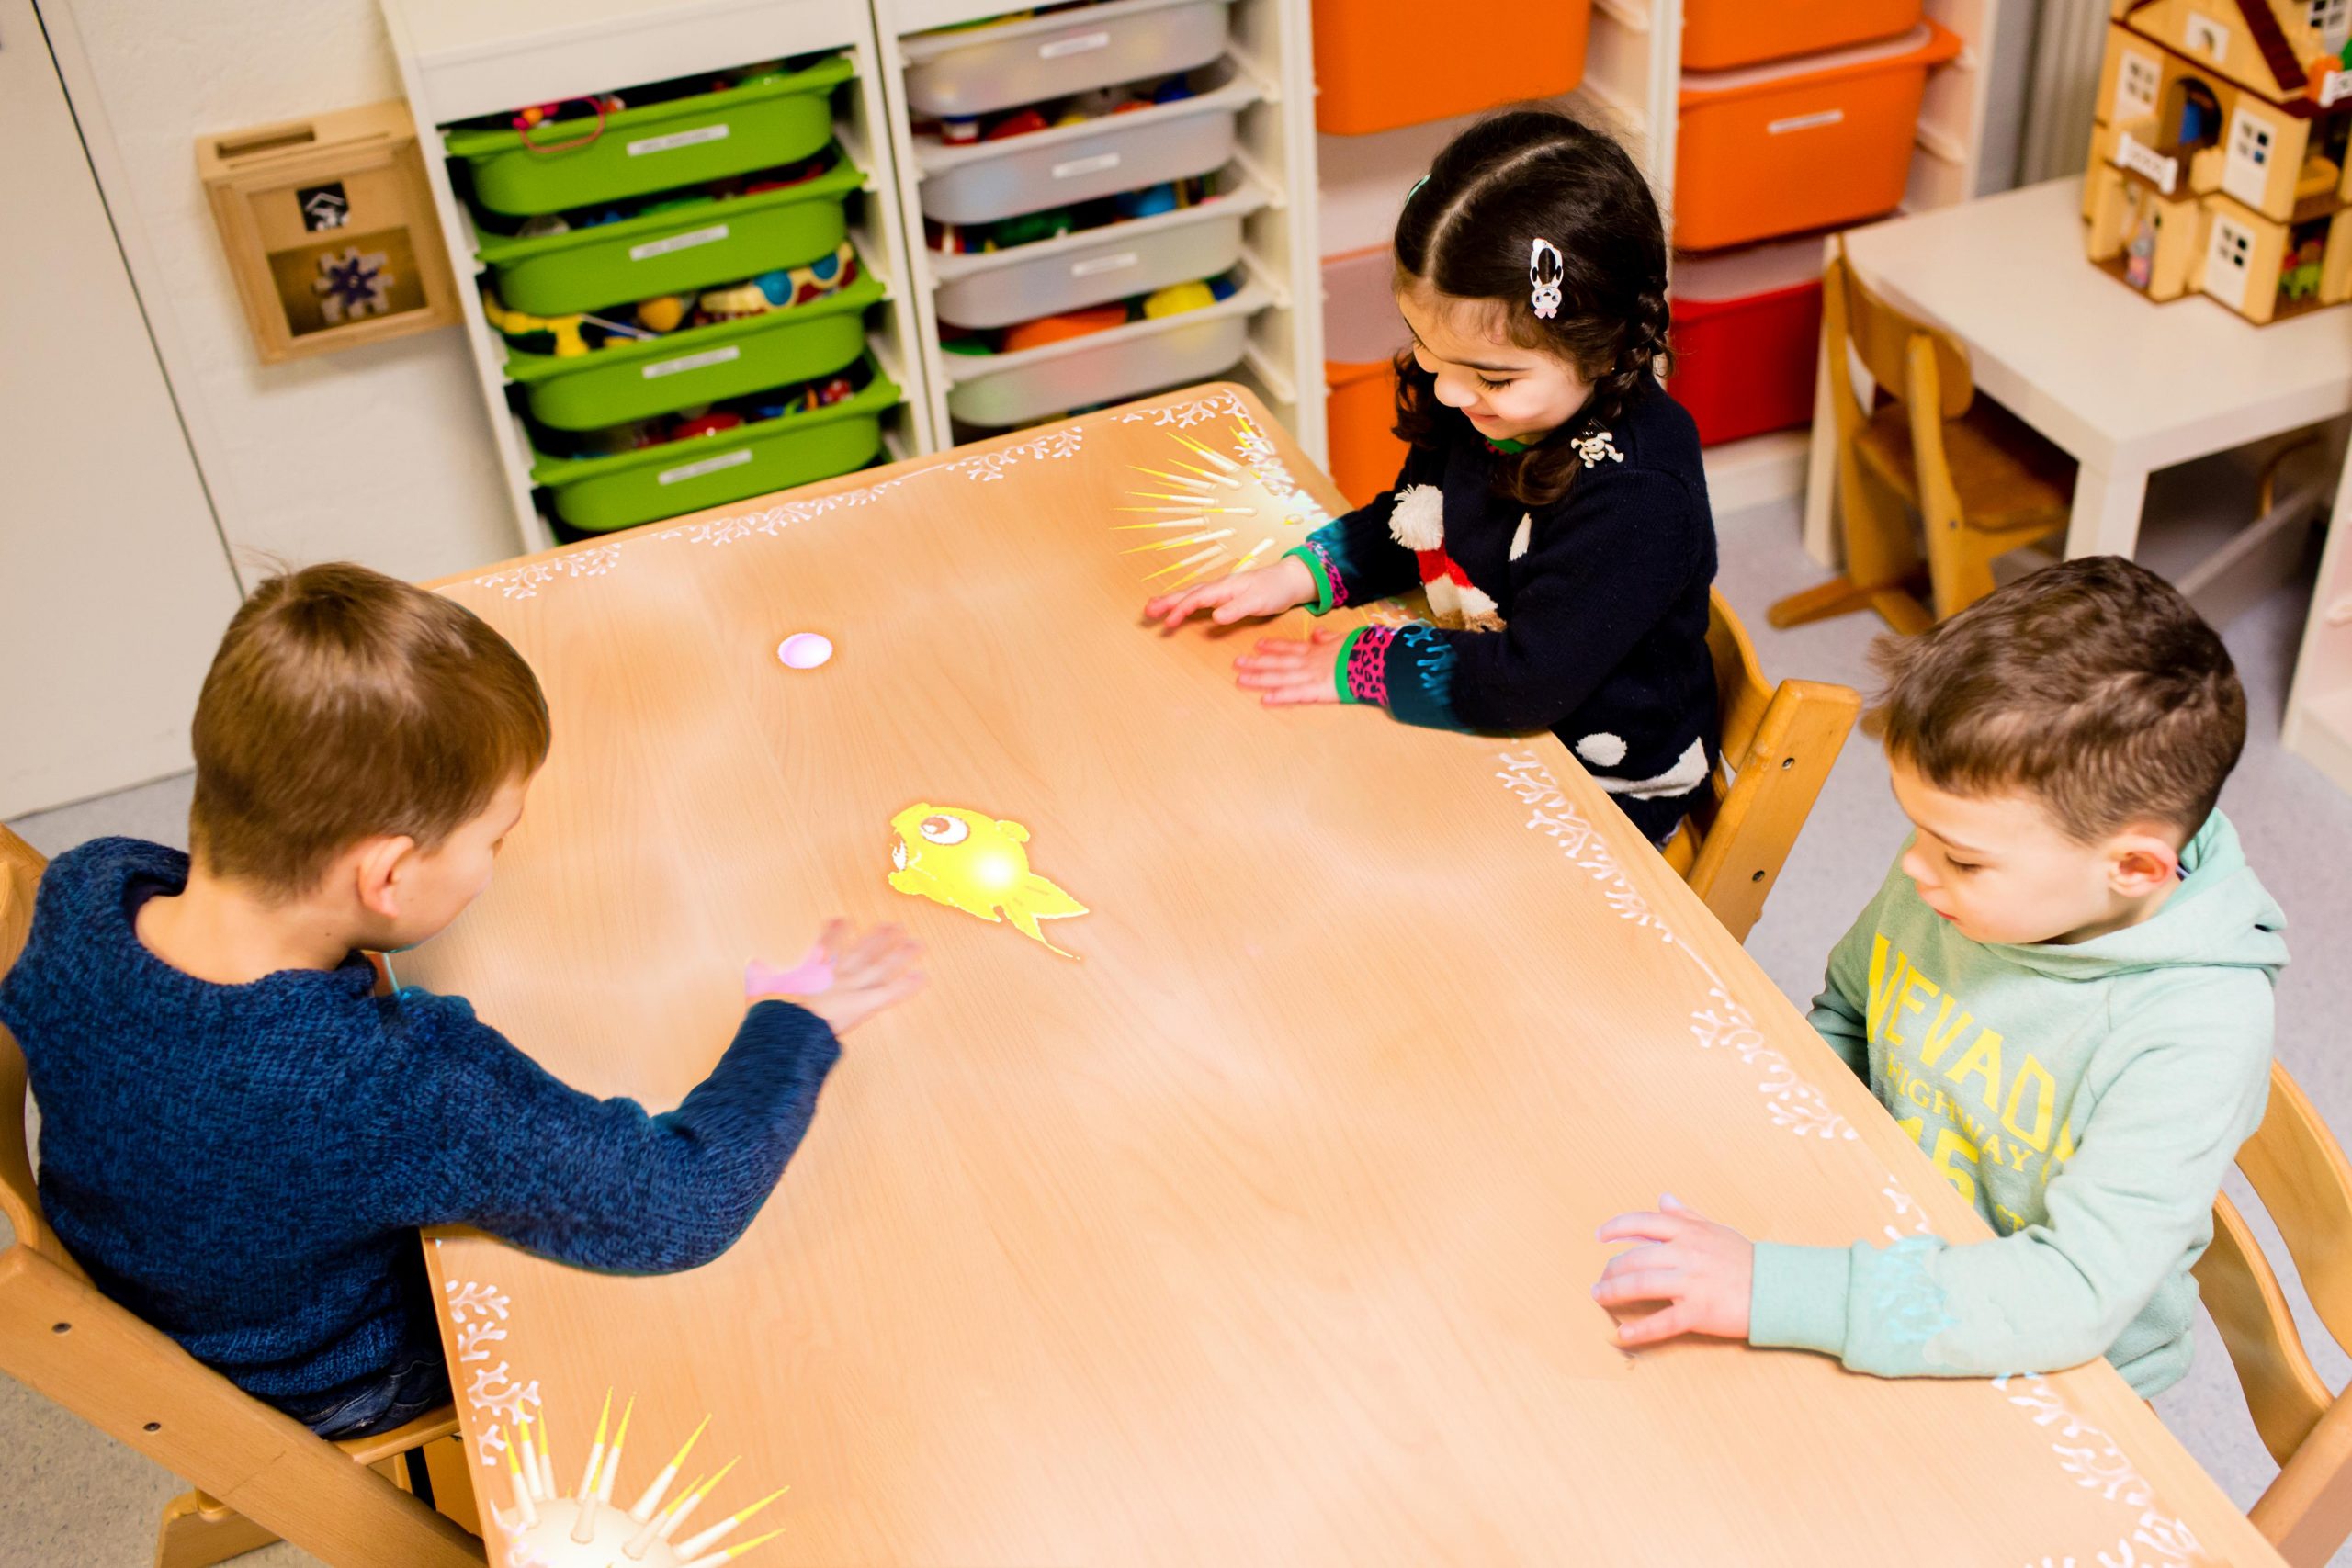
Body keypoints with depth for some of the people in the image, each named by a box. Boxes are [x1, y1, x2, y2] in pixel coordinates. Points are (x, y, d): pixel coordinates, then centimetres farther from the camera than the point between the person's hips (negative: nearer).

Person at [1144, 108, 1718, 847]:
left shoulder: (1639, 496, -31)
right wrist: (1299, 575, -1)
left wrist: (1361, 666, -22)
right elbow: (1410, 523, 14)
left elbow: (1529, 679, -32)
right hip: (1480, 731, 8)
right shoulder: (1475, 410, -6)